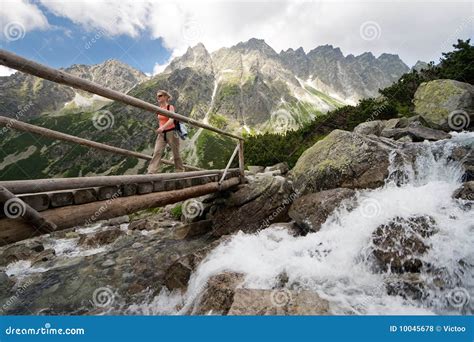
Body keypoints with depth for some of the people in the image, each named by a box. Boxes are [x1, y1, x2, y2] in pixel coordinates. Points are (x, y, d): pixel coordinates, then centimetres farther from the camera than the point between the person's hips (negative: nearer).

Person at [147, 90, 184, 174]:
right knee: (157, 152, -10)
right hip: (161, 134, 5)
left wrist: (163, 127, -38)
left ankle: (180, 170, 23)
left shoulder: (170, 107, -7)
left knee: (175, 153, 6)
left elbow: (171, 120, -23)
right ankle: (151, 172, -16)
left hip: (171, 132, -4)